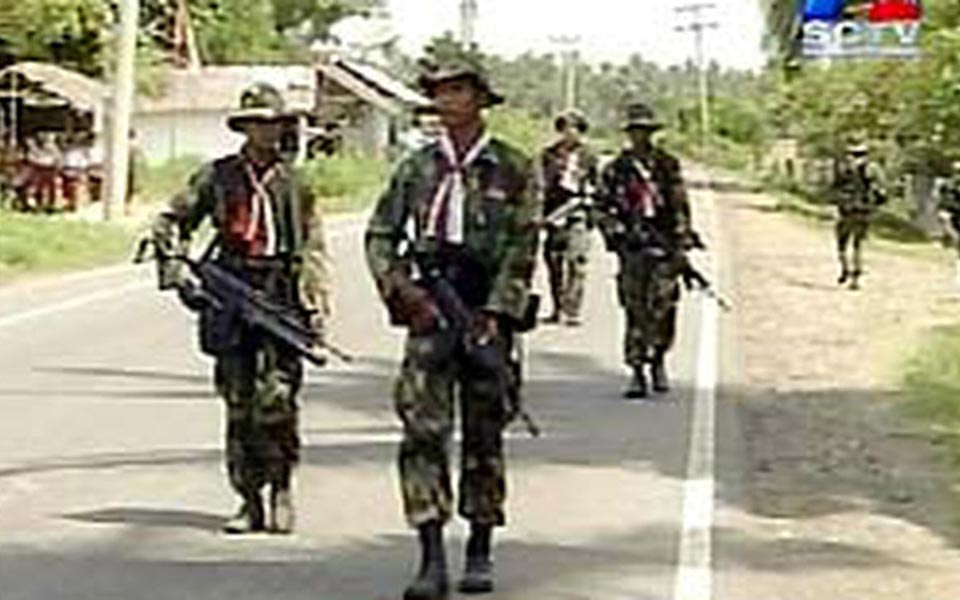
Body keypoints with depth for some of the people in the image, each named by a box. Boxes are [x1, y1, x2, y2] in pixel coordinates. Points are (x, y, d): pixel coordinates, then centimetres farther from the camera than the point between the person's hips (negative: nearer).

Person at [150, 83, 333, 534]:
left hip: (281, 298, -1)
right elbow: (170, 224, 13)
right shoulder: (216, 176, 8)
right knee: (239, 404, 4)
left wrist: (317, 306, 1)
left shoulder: (294, 184, 9)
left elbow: (313, 248, 10)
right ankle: (250, 501, 11)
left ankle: (282, 487, 5)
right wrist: (177, 275, 1)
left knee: (275, 399, -13)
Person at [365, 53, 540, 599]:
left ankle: (480, 553, 21)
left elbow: (522, 251, -4)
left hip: (487, 310, -1)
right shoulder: (418, 167, 8)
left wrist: (494, 317, -13)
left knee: (483, 435, 8)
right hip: (429, 308, 1)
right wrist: (401, 288, -6)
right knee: (423, 429, -11)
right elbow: (380, 236, 11)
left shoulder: (514, 169, 1)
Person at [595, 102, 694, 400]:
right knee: (635, 309, -3)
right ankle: (637, 371, 2)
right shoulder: (616, 169, 7)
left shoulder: (668, 165, 8)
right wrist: (616, 232, -8)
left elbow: (681, 207, 8)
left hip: (665, 246, 0)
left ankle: (658, 359, 15)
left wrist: (683, 244, 2)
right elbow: (601, 208, 8)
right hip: (632, 247, 0)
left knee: (663, 307, -7)